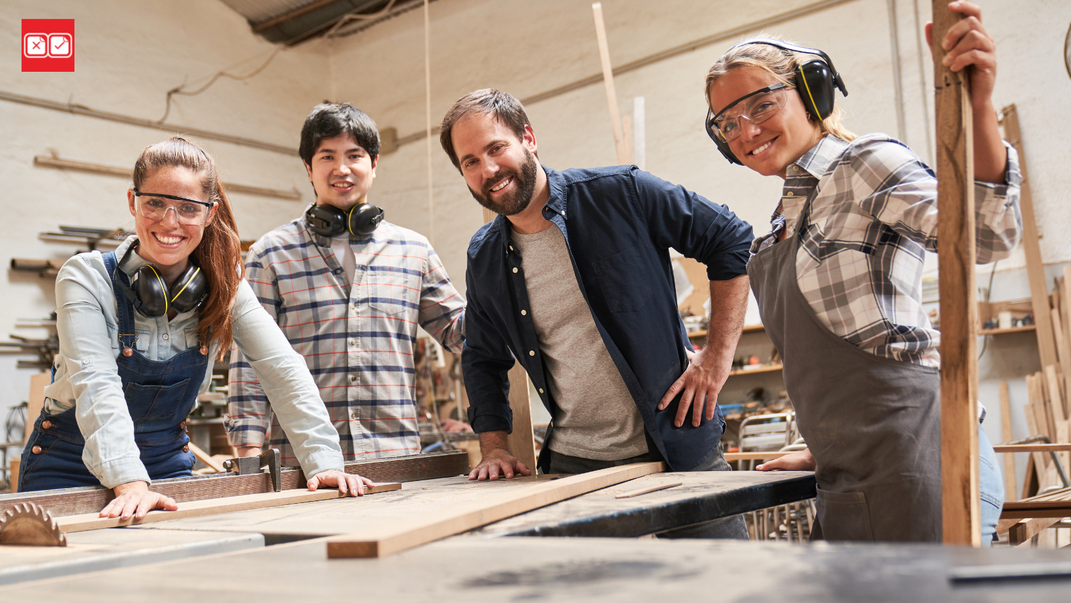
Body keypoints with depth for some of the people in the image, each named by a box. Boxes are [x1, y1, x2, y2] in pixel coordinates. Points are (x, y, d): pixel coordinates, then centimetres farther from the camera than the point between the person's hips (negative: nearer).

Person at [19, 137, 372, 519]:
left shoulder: (223, 287, -6)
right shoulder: (86, 278, -15)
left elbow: (284, 370, -11)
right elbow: (95, 383, -28)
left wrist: (323, 460, -22)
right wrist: (128, 482, -41)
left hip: (167, 464, 2)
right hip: (71, 467, -2)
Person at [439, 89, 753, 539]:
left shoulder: (619, 193, -9)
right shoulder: (484, 260, 4)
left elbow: (731, 239, -3)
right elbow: (483, 361, 18)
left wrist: (717, 356, -7)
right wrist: (494, 448, 6)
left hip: (679, 450, -3)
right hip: (573, 464, 3)